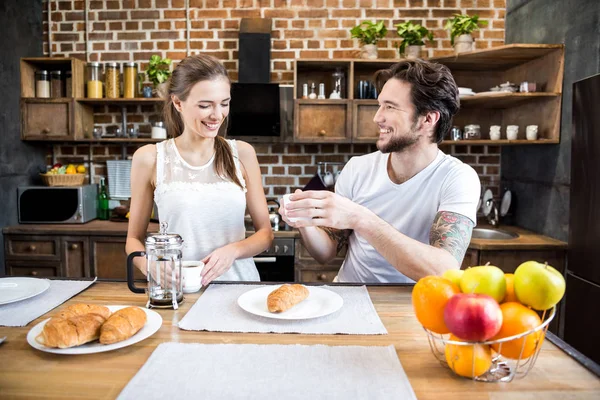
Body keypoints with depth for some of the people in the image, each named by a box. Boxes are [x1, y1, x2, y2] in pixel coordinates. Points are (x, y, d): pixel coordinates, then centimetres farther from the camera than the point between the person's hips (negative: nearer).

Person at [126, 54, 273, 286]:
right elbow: (134, 238, 8)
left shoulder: (242, 153, 3)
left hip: (239, 284, 1)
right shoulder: (149, 158, 0)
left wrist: (234, 250, -13)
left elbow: (265, 233, 6)